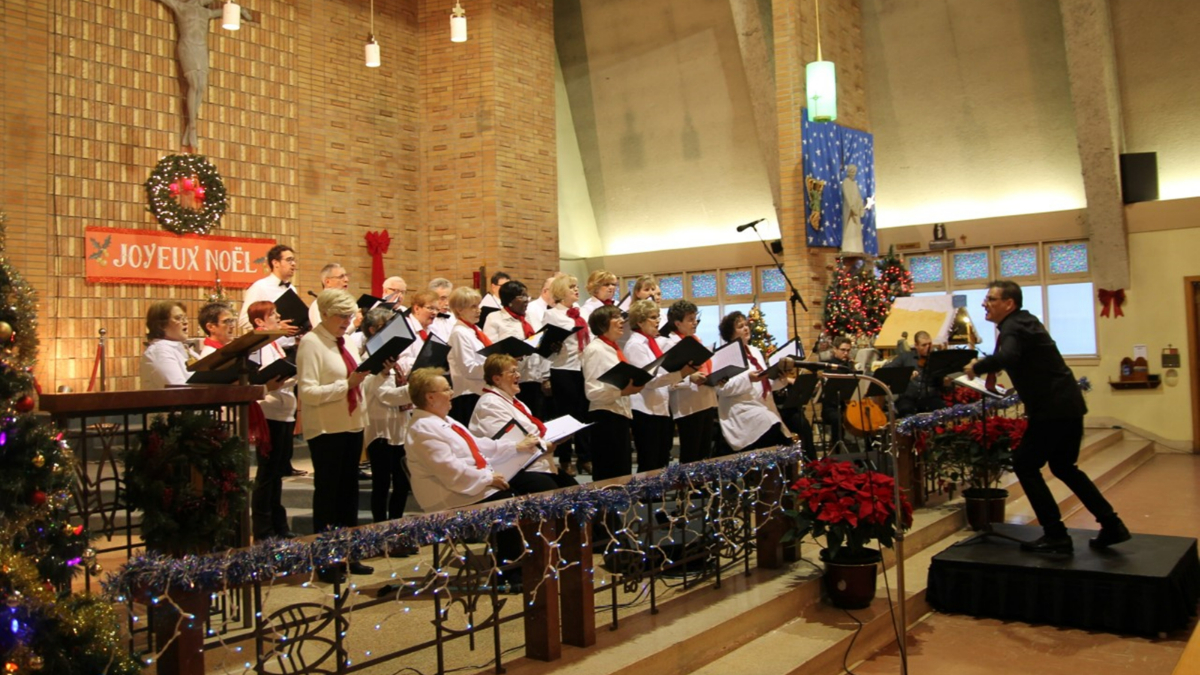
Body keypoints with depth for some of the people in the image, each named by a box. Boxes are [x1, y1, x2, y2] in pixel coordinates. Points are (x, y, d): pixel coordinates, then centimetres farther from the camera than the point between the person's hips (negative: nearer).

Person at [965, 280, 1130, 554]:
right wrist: (984, 366, 11)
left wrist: (977, 367, -21)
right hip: (1069, 405, 10)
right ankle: (1112, 525, 22)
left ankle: (1056, 536, 1)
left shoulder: (1014, 328, -15)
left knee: (1025, 465, -1)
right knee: (1063, 466, 21)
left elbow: (1006, 357, -36)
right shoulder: (1024, 322, 17)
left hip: (1053, 409, -10)